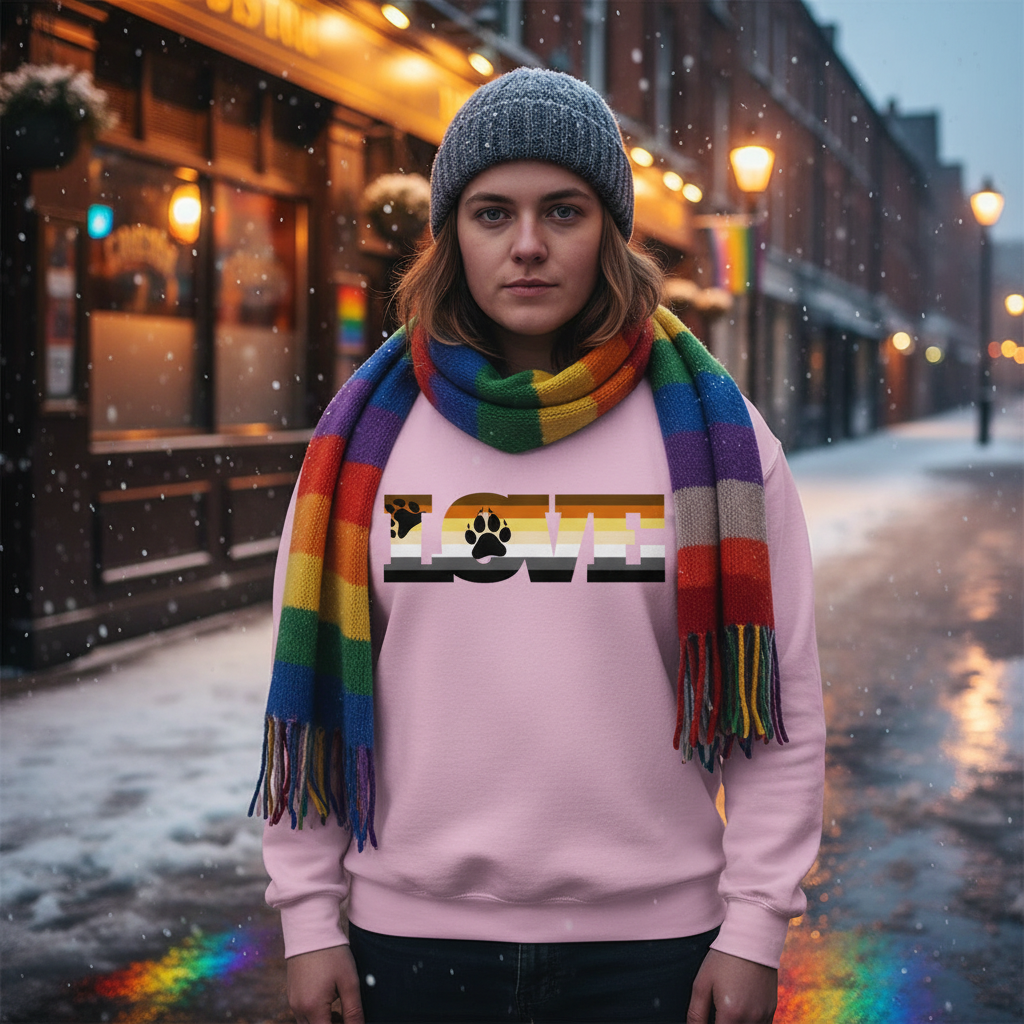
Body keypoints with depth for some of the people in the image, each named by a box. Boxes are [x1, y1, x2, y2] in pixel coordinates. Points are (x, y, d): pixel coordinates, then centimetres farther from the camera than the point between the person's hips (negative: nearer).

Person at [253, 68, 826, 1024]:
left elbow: (778, 704, -1)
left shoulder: (710, 430, -2)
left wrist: (754, 927, -3)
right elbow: (310, 687, 3)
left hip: (650, 942, 0)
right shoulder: (365, 435, 1)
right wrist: (309, 917, 2)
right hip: (412, 931, 1)